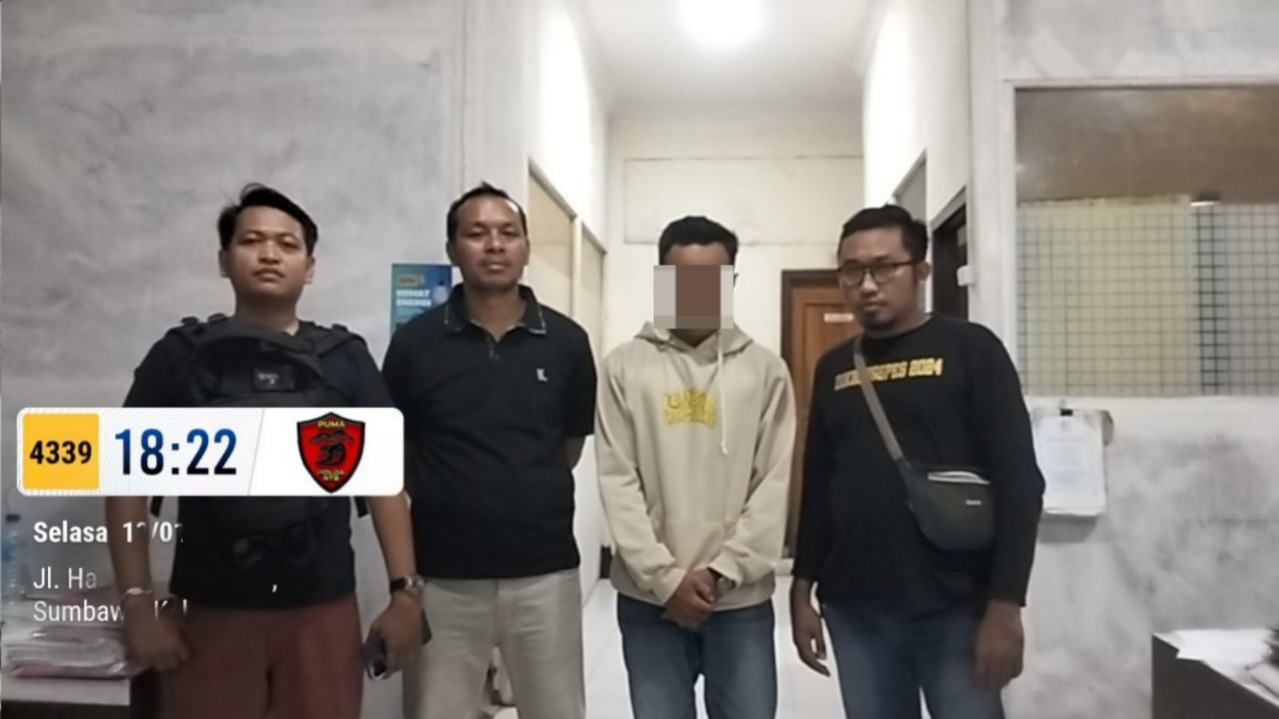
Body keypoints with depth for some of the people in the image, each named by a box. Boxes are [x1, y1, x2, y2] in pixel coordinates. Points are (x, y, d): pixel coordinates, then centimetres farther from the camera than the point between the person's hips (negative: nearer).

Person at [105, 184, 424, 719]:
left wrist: (405, 591, -4)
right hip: (210, 611, 0)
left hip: (323, 609, 1)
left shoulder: (346, 359, 4)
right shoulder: (180, 355, 2)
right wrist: (139, 601, -6)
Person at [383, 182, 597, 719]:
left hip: (545, 569, 1)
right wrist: (448, 502, 4)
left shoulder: (566, 342, 0)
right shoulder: (415, 342, -3)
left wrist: (531, 498, 10)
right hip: (442, 574, -1)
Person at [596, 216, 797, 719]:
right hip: (649, 597, 0)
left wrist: (722, 572, -10)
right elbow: (618, 483, -4)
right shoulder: (625, 367, 0)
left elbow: (775, 484, -1)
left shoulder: (766, 370, 2)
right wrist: (665, 577, -11)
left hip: (742, 598, 0)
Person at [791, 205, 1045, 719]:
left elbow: (1017, 481, -8)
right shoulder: (833, 368, 9)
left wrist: (1005, 606, -13)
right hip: (854, 611, 4)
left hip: (955, 609, -4)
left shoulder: (970, 350, -4)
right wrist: (802, 592, 10)